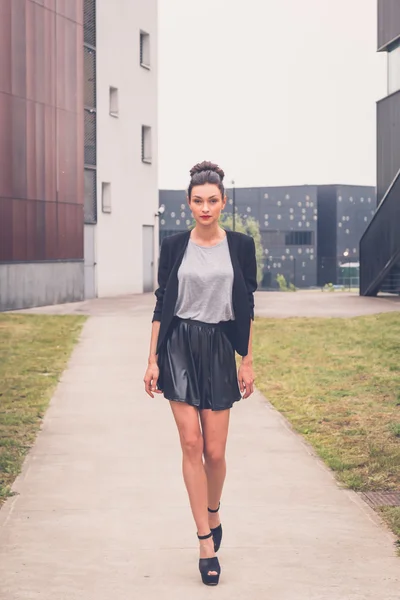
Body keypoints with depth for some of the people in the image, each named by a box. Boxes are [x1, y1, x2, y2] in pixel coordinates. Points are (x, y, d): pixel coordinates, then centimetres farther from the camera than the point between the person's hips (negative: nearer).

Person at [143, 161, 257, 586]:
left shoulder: (241, 246, 2)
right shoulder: (174, 246, 2)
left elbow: (247, 308, 5)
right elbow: (162, 304, 4)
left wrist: (247, 362, 3)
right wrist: (153, 360, 0)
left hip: (220, 349, 0)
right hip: (180, 346, 0)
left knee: (214, 450, 0)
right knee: (191, 443, -7)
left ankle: (213, 514, 30)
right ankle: (207, 542, -1)